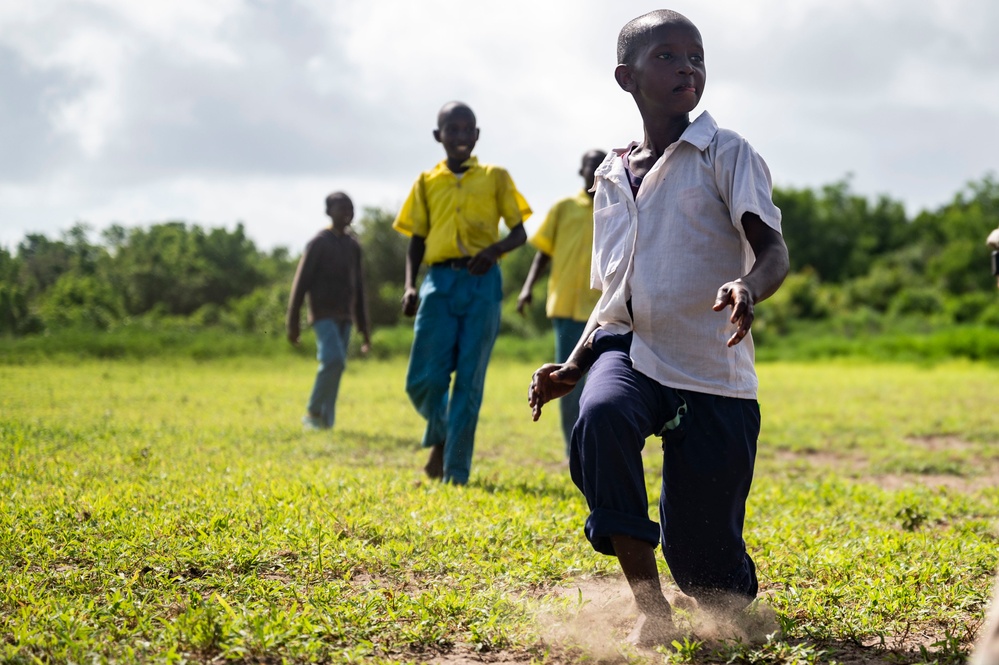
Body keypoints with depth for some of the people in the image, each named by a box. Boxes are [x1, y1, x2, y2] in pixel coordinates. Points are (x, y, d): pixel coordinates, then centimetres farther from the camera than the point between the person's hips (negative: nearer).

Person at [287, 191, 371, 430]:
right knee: (334, 360, -20)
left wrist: (364, 327, 18)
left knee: (335, 366, 1)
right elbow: (301, 283, -4)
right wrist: (293, 323, -7)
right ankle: (313, 412, -7)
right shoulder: (319, 243, -3)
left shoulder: (353, 246, 15)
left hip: (345, 318, 6)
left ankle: (326, 420, 4)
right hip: (324, 315, -6)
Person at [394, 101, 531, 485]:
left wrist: (495, 249, -12)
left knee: (469, 380, -3)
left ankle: (456, 471, 4)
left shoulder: (496, 178, 10)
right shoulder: (426, 182, 13)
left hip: (482, 283, -1)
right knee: (423, 379, -7)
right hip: (440, 282, 1)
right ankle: (440, 436, 24)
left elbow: (519, 233, 10)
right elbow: (416, 240, 15)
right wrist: (409, 287, 0)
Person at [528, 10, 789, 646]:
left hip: (713, 374, -3)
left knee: (706, 569, -4)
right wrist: (571, 367, 7)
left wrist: (748, 288, -38)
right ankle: (649, 605, -25)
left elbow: (774, 251, -14)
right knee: (601, 416, -36)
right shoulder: (613, 177, 13)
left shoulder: (726, 153, -1)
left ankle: (736, 593, 38)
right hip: (631, 352, 3)